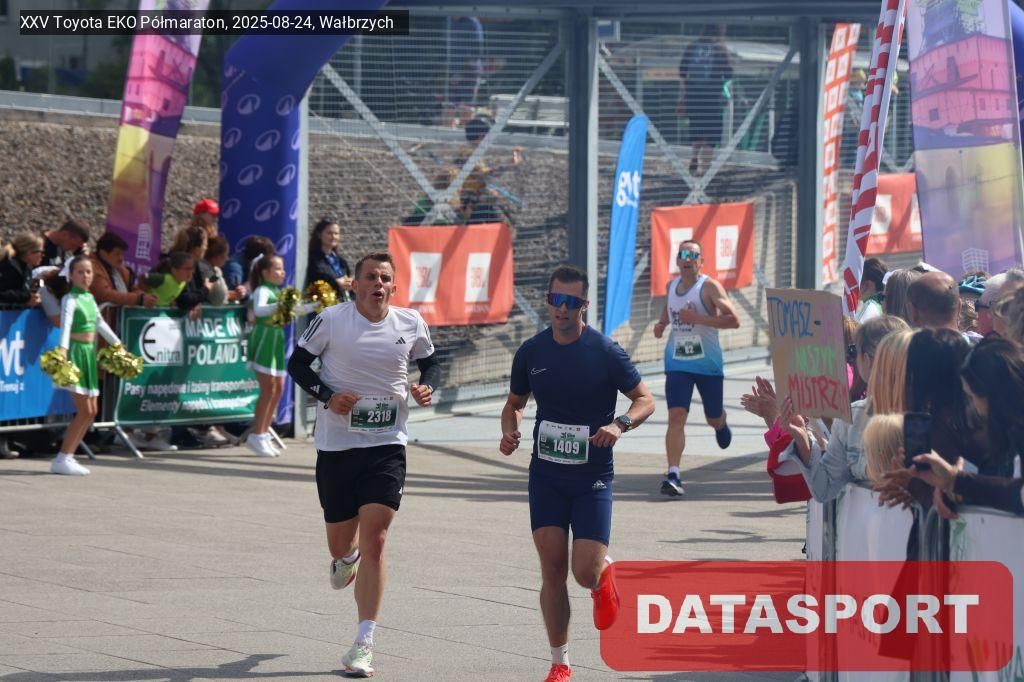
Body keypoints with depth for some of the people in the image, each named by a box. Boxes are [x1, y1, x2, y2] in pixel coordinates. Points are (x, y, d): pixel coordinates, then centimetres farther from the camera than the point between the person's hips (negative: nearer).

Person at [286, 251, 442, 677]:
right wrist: (326, 395, -14)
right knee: (340, 544, 9)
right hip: (336, 445, 0)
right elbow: (298, 363, 3)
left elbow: (430, 362, 18)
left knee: (374, 542, -11)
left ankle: (364, 643, -7)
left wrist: (427, 387, -4)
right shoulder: (331, 321, -6)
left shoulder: (411, 324, 1)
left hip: (387, 446, 0)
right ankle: (346, 556, 51)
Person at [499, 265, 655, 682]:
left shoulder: (605, 352, -9)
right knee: (552, 571, -2)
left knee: (585, 572, -10)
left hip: (592, 476, -3)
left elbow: (646, 400, -2)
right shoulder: (531, 352, 3)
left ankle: (604, 574, 29)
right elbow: (514, 403, 17)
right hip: (546, 475, 3)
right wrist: (510, 432, -5)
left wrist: (620, 424, -22)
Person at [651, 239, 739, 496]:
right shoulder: (671, 286, 6)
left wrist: (697, 319, -28)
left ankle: (721, 425, 54)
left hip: (708, 364, -2)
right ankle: (673, 475, -21)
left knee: (714, 418, 15)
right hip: (677, 362, 2)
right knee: (676, 416, -15)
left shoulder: (710, 287, -11)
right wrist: (662, 324, 9)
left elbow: (733, 320, -21)